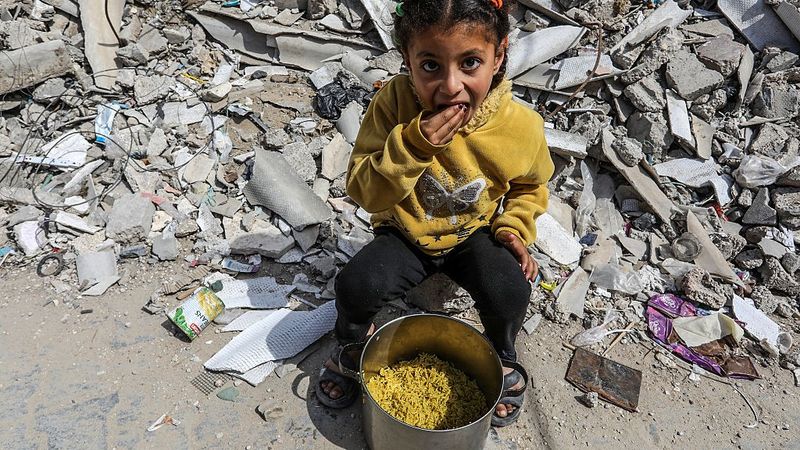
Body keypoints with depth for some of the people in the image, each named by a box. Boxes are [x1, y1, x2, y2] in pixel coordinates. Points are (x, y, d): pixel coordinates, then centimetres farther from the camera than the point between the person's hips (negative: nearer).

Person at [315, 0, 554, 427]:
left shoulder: (521, 126, -17)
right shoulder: (394, 103, -23)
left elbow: (530, 186, 6)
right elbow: (363, 191, -22)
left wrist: (514, 227, -12)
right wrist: (412, 145, -36)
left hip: (475, 234, 1)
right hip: (406, 234, 0)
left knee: (510, 292, -25)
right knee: (355, 285, -24)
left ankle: (502, 357, 13)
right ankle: (353, 342, 15)